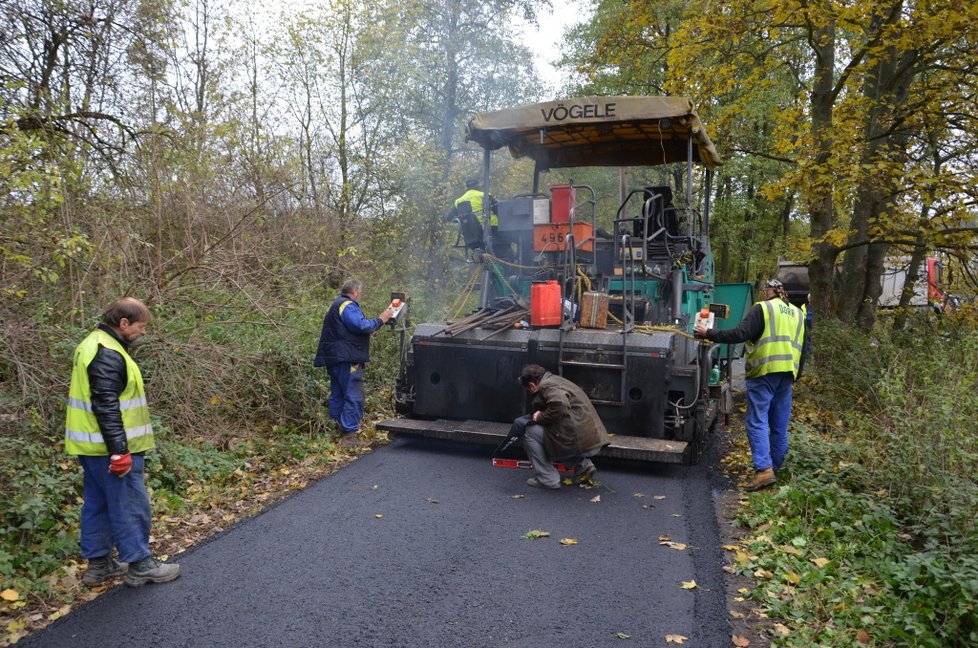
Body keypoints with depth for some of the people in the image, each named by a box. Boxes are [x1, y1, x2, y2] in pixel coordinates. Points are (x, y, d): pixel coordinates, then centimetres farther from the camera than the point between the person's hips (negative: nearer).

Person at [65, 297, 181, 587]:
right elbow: (106, 408, -26)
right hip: (110, 447, -11)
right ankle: (139, 565, 10)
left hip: (91, 446, 11)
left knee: (97, 503, 17)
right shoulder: (108, 355, -21)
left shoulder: (94, 345, 13)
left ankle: (98, 563, 28)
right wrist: (119, 451, -24)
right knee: (130, 506, 0)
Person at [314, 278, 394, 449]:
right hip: (347, 359, -11)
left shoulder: (335, 305, 22)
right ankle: (349, 435, -11)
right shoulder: (348, 306, -12)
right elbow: (362, 326, -23)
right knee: (354, 397, -9)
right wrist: (381, 320, -11)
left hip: (334, 358, 11)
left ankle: (337, 430, 21)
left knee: (338, 395, 14)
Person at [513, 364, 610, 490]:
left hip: (580, 440, -10)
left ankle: (547, 479, 3)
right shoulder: (555, 380, 19)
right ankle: (583, 465, 18)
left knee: (530, 431, -1)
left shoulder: (546, 385, -12)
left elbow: (559, 405, -31)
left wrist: (540, 417, -14)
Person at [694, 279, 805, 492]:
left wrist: (709, 333, -9)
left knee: (757, 422, -8)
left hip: (765, 371, -7)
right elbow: (800, 346, 22)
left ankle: (764, 469, -17)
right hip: (787, 372, 7)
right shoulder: (797, 313, 19)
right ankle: (775, 467, 19)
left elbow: (740, 334, -15)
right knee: (780, 424, 11)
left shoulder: (762, 308, -4)